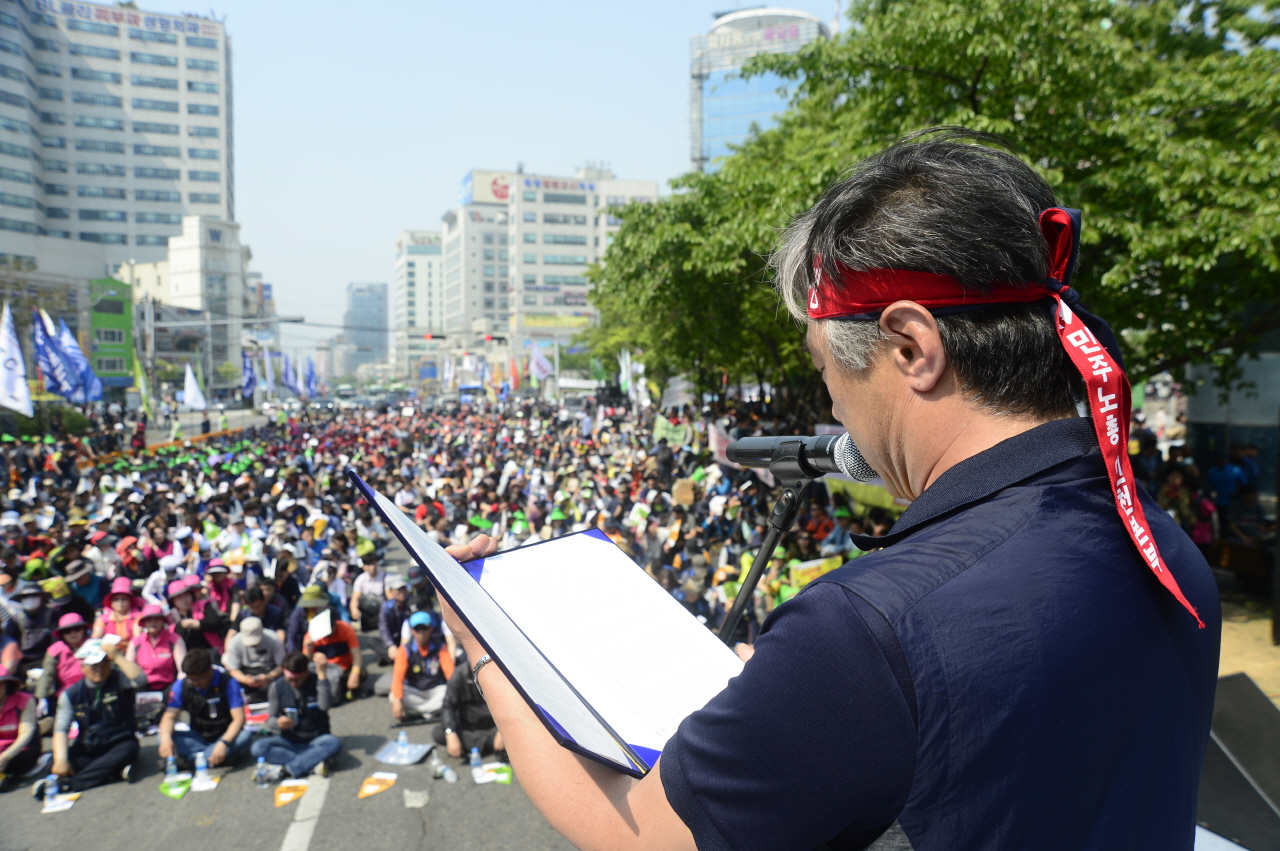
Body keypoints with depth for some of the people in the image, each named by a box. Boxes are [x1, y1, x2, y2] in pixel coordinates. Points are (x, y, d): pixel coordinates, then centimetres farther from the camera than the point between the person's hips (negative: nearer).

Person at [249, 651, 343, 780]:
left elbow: (325, 705, -26)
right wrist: (277, 723, -24)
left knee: (334, 743, -33)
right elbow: (270, 720, 0)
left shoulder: (318, 682, -7)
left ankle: (286, 768, -27)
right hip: (289, 741, 2)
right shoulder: (278, 686, -2)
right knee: (258, 747, -26)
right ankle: (314, 763, -27)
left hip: (316, 740, -2)